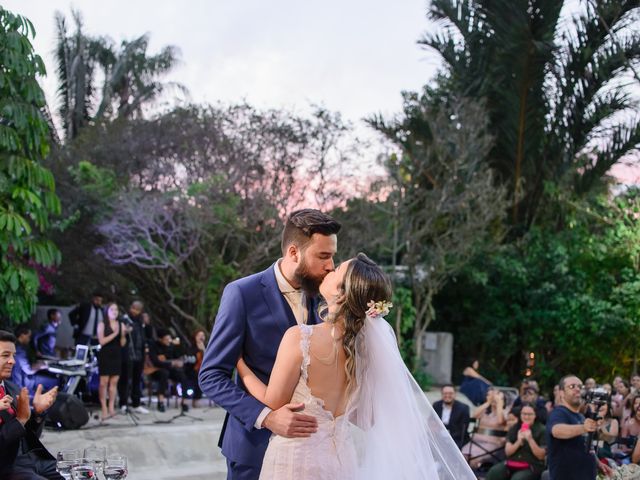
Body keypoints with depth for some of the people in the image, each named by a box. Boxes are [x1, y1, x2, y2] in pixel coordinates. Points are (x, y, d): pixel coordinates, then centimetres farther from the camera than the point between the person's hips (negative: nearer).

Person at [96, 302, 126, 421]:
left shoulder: (121, 325, 10)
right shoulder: (102, 324, 0)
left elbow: (122, 344, 9)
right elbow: (102, 341, -10)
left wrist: (123, 334, -9)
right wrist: (114, 334, -15)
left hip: (116, 355, 4)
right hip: (105, 355, -4)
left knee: (114, 382, 2)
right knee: (104, 382, -6)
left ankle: (111, 408, 6)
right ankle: (104, 410, -5)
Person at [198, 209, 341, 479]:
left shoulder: (315, 293, 4)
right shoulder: (242, 293, -14)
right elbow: (211, 376, -15)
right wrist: (266, 416, -27)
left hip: (303, 436, 5)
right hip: (256, 442, -5)